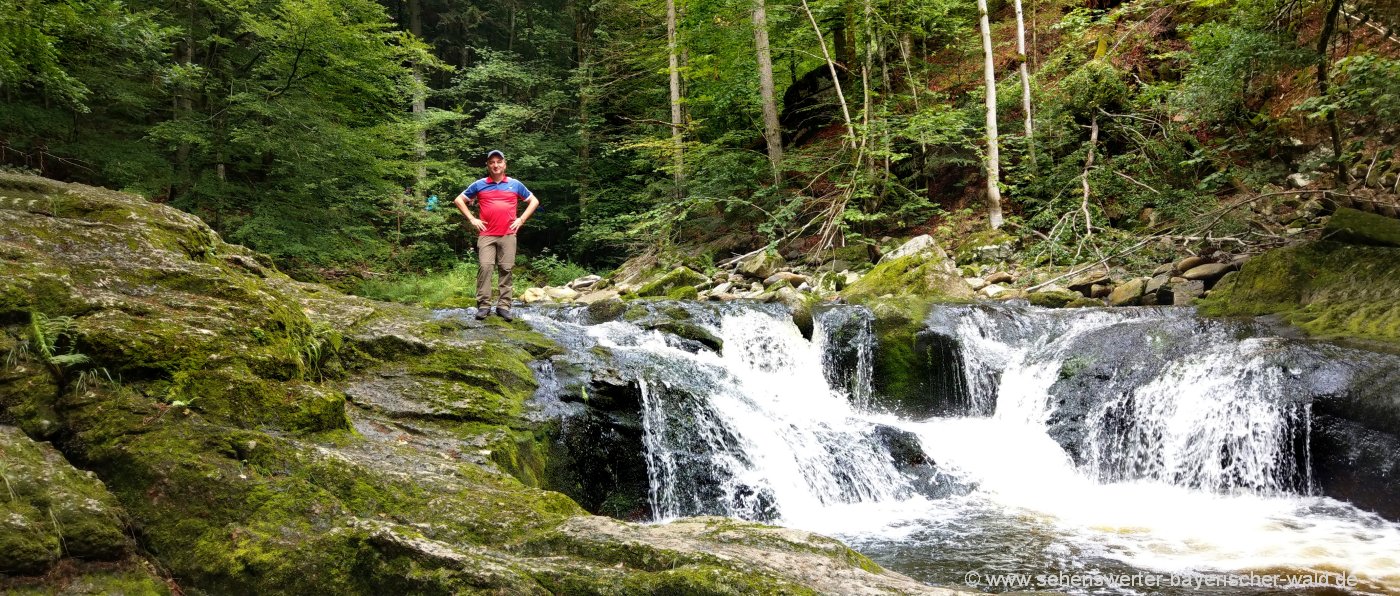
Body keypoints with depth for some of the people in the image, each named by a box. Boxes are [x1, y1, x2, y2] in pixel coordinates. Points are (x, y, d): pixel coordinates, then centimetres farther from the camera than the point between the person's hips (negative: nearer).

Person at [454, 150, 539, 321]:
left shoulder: (515, 184, 9)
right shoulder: (479, 185, 7)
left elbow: (534, 201, 17)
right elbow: (459, 200, 15)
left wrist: (521, 219, 6)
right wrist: (472, 219, 5)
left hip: (508, 235, 1)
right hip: (486, 235, -1)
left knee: (506, 270, 0)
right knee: (485, 267, -11)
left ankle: (503, 306, 3)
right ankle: (483, 305, -7)